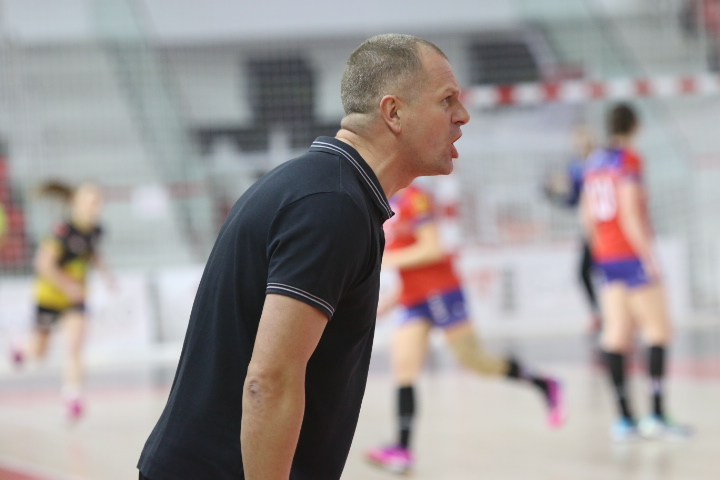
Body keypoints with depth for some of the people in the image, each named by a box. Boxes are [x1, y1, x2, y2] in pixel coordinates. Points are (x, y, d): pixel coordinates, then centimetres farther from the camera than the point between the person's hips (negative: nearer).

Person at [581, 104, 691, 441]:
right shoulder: (629, 160, -11)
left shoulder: (595, 162, 12)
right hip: (632, 255, -8)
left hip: (606, 258, 8)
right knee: (659, 330, -4)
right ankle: (656, 416, -10)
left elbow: (587, 215, 17)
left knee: (617, 334, 4)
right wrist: (649, 257, -16)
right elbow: (631, 214, -18)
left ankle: (624, 419, 2)